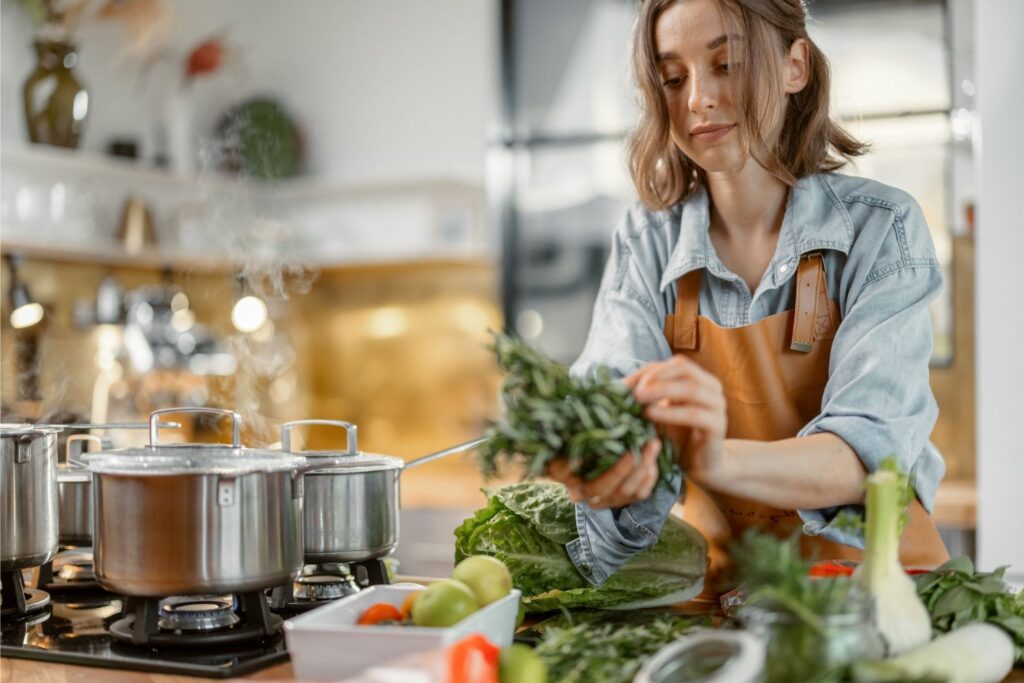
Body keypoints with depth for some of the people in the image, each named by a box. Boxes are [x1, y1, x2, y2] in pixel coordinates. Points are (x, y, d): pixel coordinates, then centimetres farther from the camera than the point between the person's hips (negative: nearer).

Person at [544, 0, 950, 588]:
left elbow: (868, 451, -19)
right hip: (723, 581, 3)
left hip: (876, 575, -2)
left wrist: (722, 462, -38)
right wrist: (606, 472, -37)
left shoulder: (882, 228, -8)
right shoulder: (647, 241, -1)